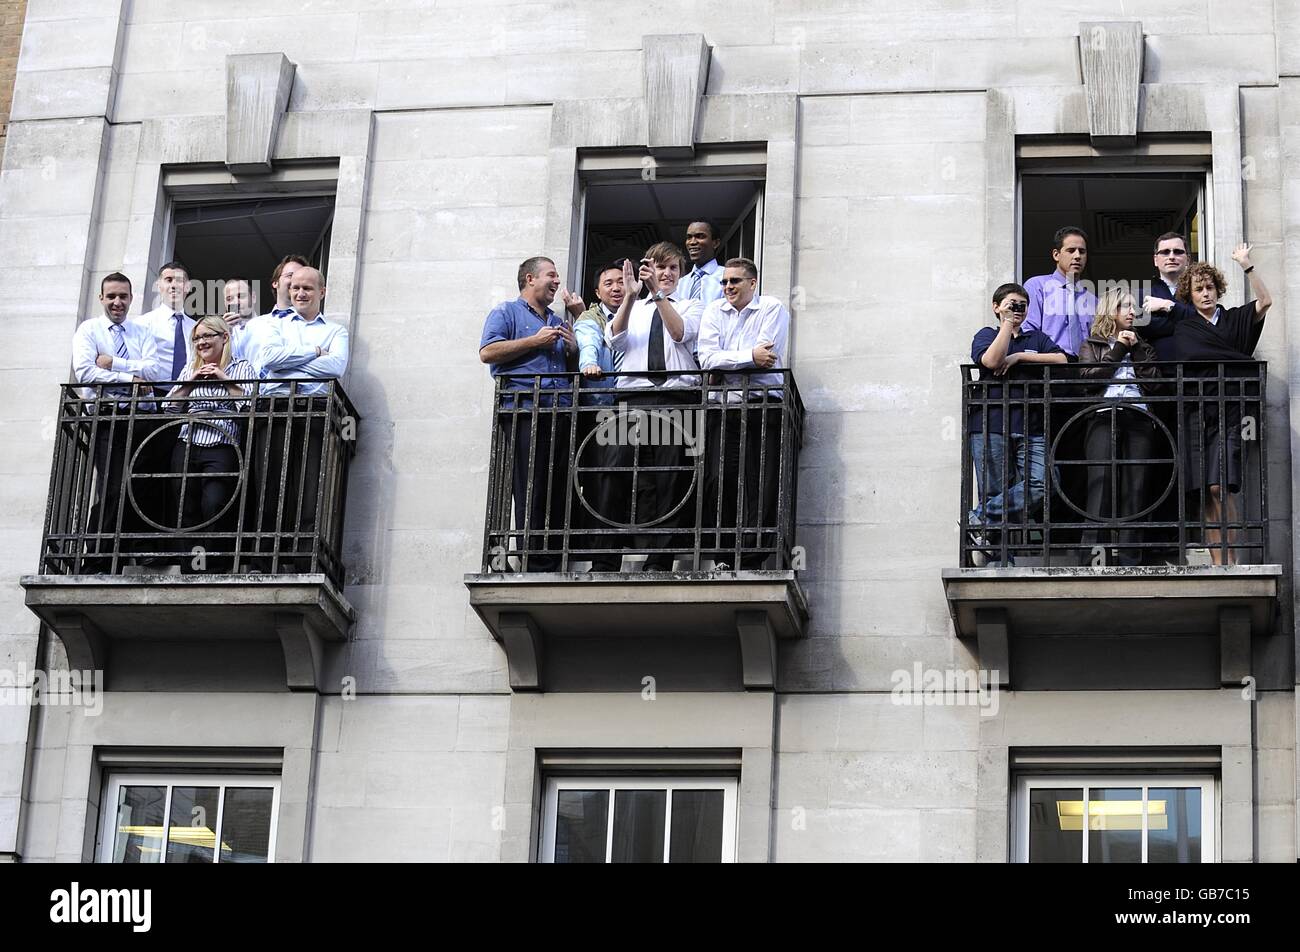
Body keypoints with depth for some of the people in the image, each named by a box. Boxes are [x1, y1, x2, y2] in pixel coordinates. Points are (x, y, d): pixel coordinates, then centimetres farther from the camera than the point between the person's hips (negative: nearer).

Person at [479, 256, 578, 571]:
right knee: (532, 494, -12)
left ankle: (554, 565, 1)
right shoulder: (507, 312, 8)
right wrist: (535, 342, -5)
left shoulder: (559, 322, 29)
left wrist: (573, 349, 10)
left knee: (559, 493, 0)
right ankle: (535, 566, -14)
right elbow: (487, 352, -7)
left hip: (561, 413, 7)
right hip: (525, 412, -7)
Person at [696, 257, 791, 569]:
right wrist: (749, 356, -7)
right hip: (723, 407, 3)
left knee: (763, 486, -7)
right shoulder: (714, 312, 15)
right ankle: (722, 557, -3)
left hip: (763, 406, -3)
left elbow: (766, 359, -9)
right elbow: (707, 358, 0)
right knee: (718, 482, -8)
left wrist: (728, 361, -3)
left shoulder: (773, 309, 5)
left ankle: (751, 560, -5)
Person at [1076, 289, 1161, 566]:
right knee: (1100, 483, -15)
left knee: (1135, 487, -7)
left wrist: (1135, 351, 7)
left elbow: (1153, 384, 12)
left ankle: (1131, 561, -9)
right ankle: (1092, 558, -20)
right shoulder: (1092, 345, 21)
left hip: (1138, 417, 3)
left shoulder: (1142, 347, 28)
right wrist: (1117, 351, 4)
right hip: (1104, 418, -3)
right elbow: (1087, 377, 1)